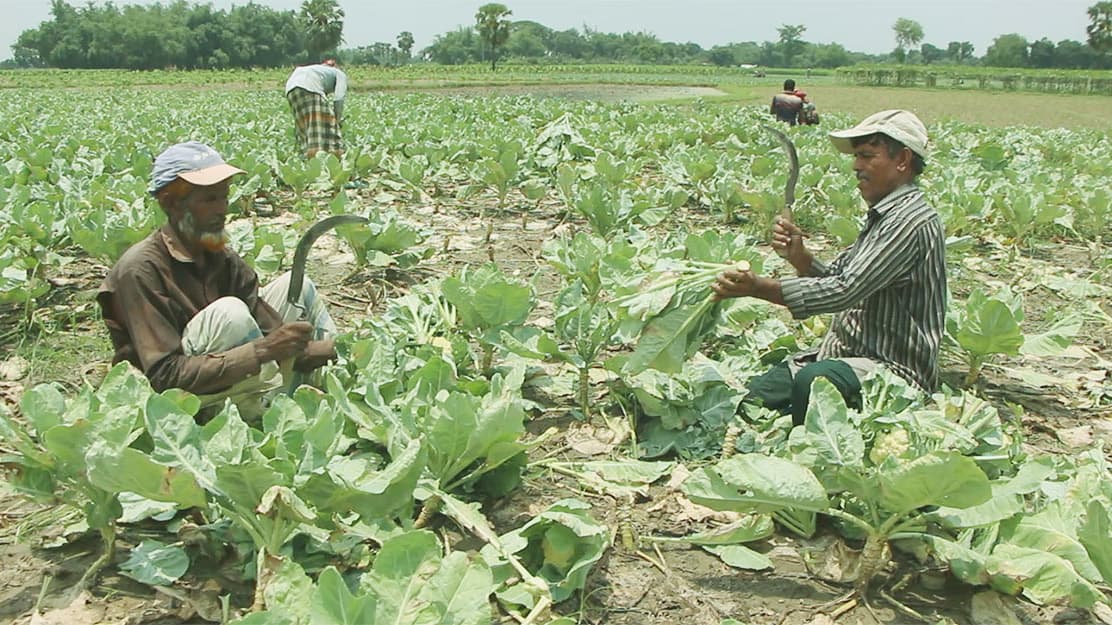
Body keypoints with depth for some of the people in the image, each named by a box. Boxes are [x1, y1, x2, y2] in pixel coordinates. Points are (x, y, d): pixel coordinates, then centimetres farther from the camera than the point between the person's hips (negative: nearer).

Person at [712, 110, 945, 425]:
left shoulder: (912, 221, -17)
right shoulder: (882, 216, 16)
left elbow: (847, 290, -26)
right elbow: (835, 277, 16)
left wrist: (759, 287, -29)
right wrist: (798, 255, -5)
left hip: (895, 367, -9)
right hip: (847, 352, 9)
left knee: (814, 381, -36)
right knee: (753, 396, -4)